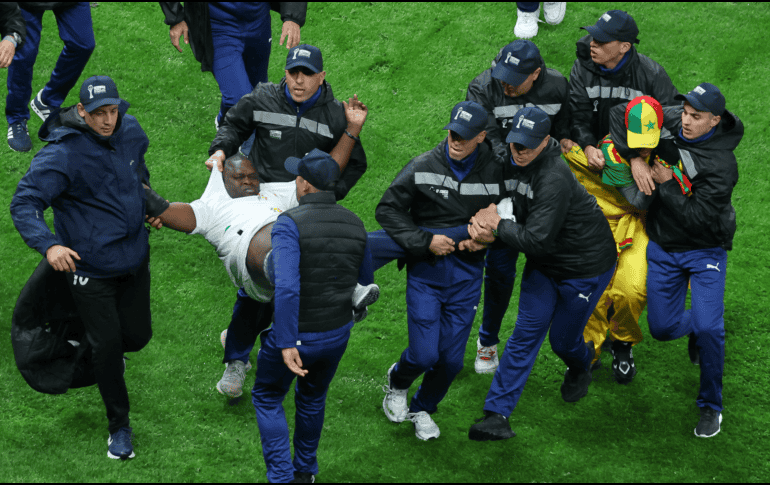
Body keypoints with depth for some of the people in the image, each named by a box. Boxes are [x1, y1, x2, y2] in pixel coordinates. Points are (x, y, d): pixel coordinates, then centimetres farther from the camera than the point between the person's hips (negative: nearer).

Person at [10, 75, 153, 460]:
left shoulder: (130, 132, -3)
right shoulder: (62, 154, -24)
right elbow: (23, 204, -28)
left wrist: (146, 192, 18)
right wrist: (48, 245, -41)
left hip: (134, 256, 6)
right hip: (89, 266, -6)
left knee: (138, 335, 10)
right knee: (107, 346, -2)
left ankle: (99, 346, 48)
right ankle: (119, 427, 18)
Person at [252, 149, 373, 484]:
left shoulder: (290, 224, -23)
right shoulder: (354, 226, -4)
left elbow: (286, 287, -33)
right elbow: (366, 284, 9)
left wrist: (287, 344, -31)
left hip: (292, 334, -5)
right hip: (337, 335, 5)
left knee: (267, 398, 19)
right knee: (312, 397, 30)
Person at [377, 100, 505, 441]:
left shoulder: (493, 173, -3)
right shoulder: (423, 168, -10)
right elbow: (387, 210, -6)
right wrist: (425, 242, -16)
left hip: (467, 275, 2)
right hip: (426, 272, -2)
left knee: (452, 359, 4)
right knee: (424, 354, -8)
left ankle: (423, 409, 32)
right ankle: (397, 382, 28)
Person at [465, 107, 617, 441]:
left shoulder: (555, 179, -34)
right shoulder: (512, 163, -8)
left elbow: (535, 240, -34)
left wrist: (497, 226, -21)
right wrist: (483, 217, -17)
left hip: (586, 266, -6)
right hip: (544, 264, 6)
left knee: (563, 340, 8)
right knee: (526, 333, -1)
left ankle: (580, 367, 46)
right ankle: (497, 414, -3)